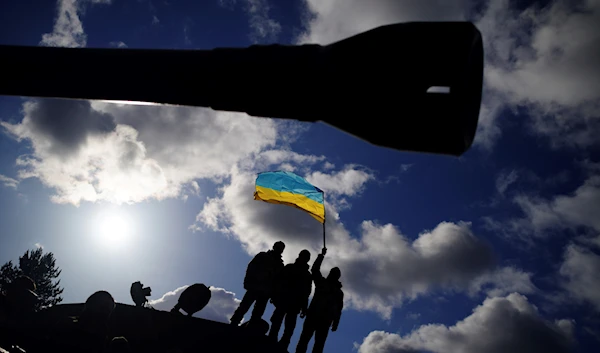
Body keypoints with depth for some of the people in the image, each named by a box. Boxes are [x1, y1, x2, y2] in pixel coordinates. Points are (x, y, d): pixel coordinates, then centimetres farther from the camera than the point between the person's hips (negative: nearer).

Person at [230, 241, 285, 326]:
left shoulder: (280, 265, 19)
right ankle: (233, 325, -8)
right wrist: (248, 282, -10)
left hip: (265, 291, 3)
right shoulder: (263, 256, 12)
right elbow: (251, 267, 3)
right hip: (254, 286, -3)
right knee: (244, 307, -10)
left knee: (257, 313, -4)